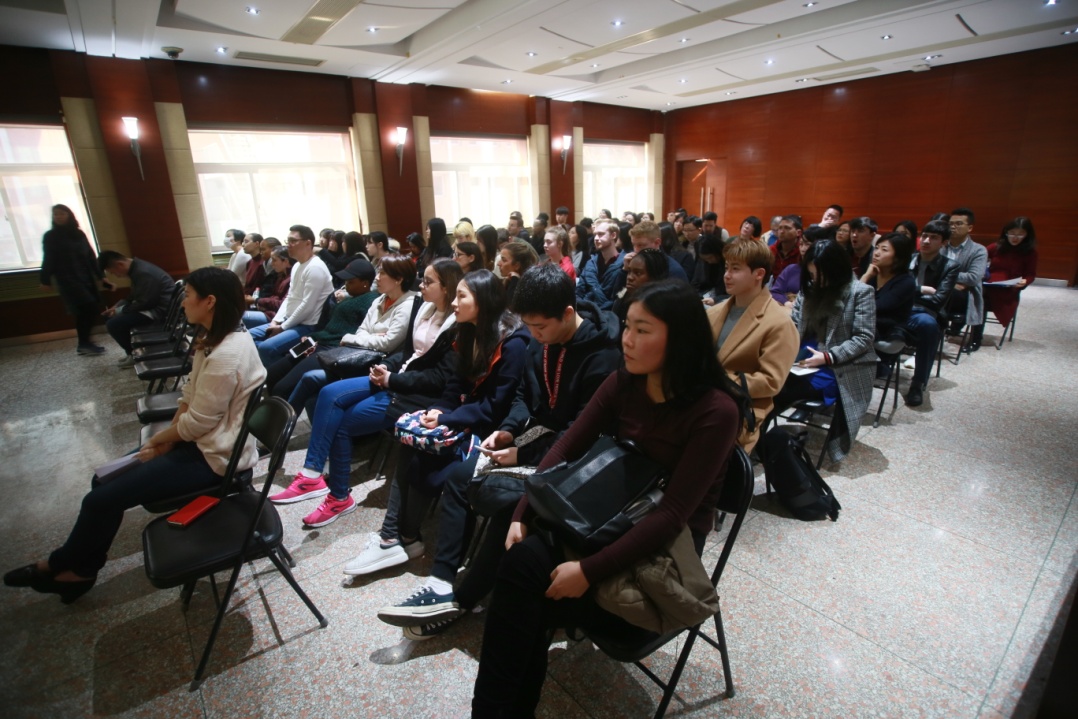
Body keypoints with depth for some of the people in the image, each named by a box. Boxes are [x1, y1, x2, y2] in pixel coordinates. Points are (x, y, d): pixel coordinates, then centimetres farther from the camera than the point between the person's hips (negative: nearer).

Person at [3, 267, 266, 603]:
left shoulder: (226, 355, -29)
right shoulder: (218, 339, 5)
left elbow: (197, 423, -22)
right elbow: (190, 396, 9)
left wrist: (159, 440, -3)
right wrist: (164, 439, -1)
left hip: (212, 456, -10)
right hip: (199, 441, 10)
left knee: (102, 498, -2)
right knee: (105, 480, 10)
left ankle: (61, 565, 28)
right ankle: (80, 567, 26)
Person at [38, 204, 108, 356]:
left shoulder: (79, 234, 13)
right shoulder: (50, 236, 1)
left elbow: (90, 256, 13)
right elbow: (48, 259, -3)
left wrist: (100, 275, 9)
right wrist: (45, 280, -6)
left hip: (86, 278, 5)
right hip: (68, 280, -5)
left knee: (86, 312, 2)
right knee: (90, 309, -14)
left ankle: (84, 343, 12)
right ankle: (83, 344, -3)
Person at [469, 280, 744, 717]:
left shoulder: (715, 411, -19)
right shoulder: (623, 384, -1)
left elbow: (672, 514, -23)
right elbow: (565, 449, -1)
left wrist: (589, 571, -28)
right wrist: (522, 515, -12)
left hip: (665, 552, -5)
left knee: (528, 597, -22)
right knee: (523, 558, -23)